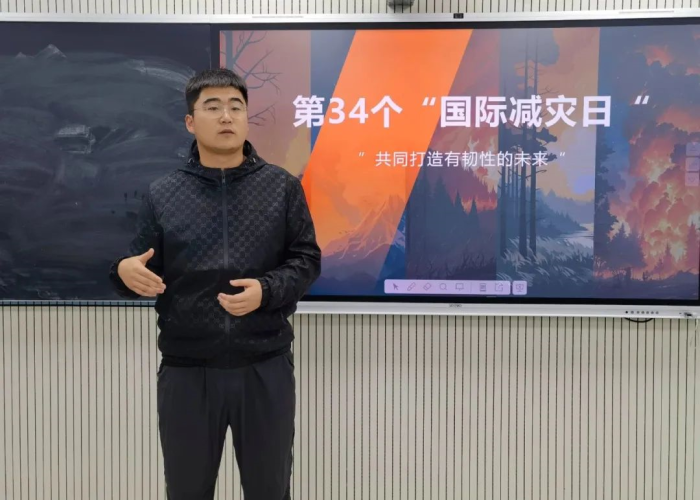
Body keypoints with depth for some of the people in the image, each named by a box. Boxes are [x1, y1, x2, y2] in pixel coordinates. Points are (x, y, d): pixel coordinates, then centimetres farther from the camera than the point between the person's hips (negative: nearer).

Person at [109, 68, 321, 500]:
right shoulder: (162, 195, 2)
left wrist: (266, 290, -17)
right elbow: (143, 271, 6)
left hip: (265, 368, 0)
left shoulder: (283, 187, 0)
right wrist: (126, 272, -17)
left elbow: (307, 260, 0)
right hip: (186, 370, 1)